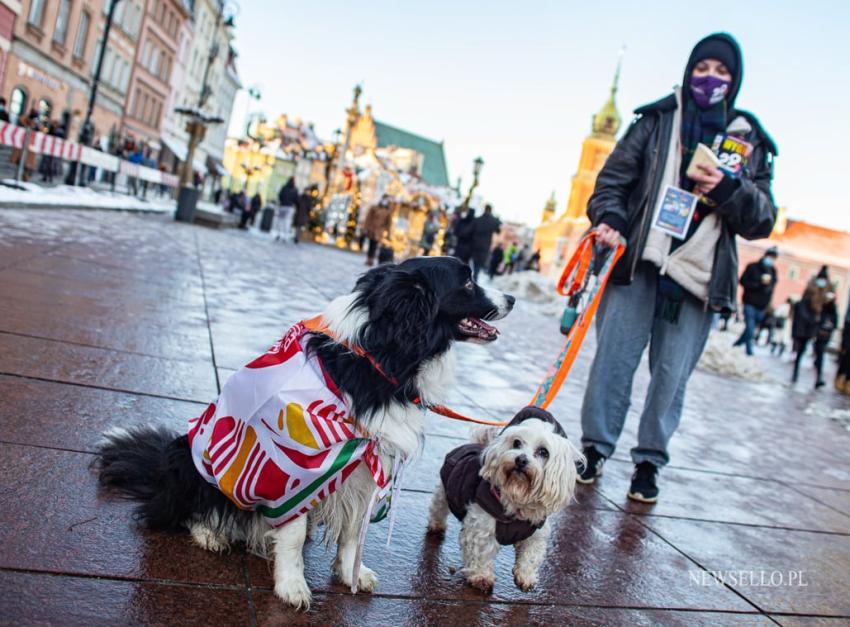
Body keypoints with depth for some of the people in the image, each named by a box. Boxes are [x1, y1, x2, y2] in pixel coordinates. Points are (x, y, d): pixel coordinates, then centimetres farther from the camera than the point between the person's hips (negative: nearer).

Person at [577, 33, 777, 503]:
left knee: (672, 375, 3)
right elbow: (614, 178, 7)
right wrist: (608, 219, -13)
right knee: (613, 358, -2)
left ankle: (649, 462, 16)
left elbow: (762, 221, 9)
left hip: (698, 276, 1)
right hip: (639, 263, -1)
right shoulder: (657, 120, 10)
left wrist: (730, 191, -11)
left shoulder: (750, 141, 12)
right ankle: (595, 446, 13)